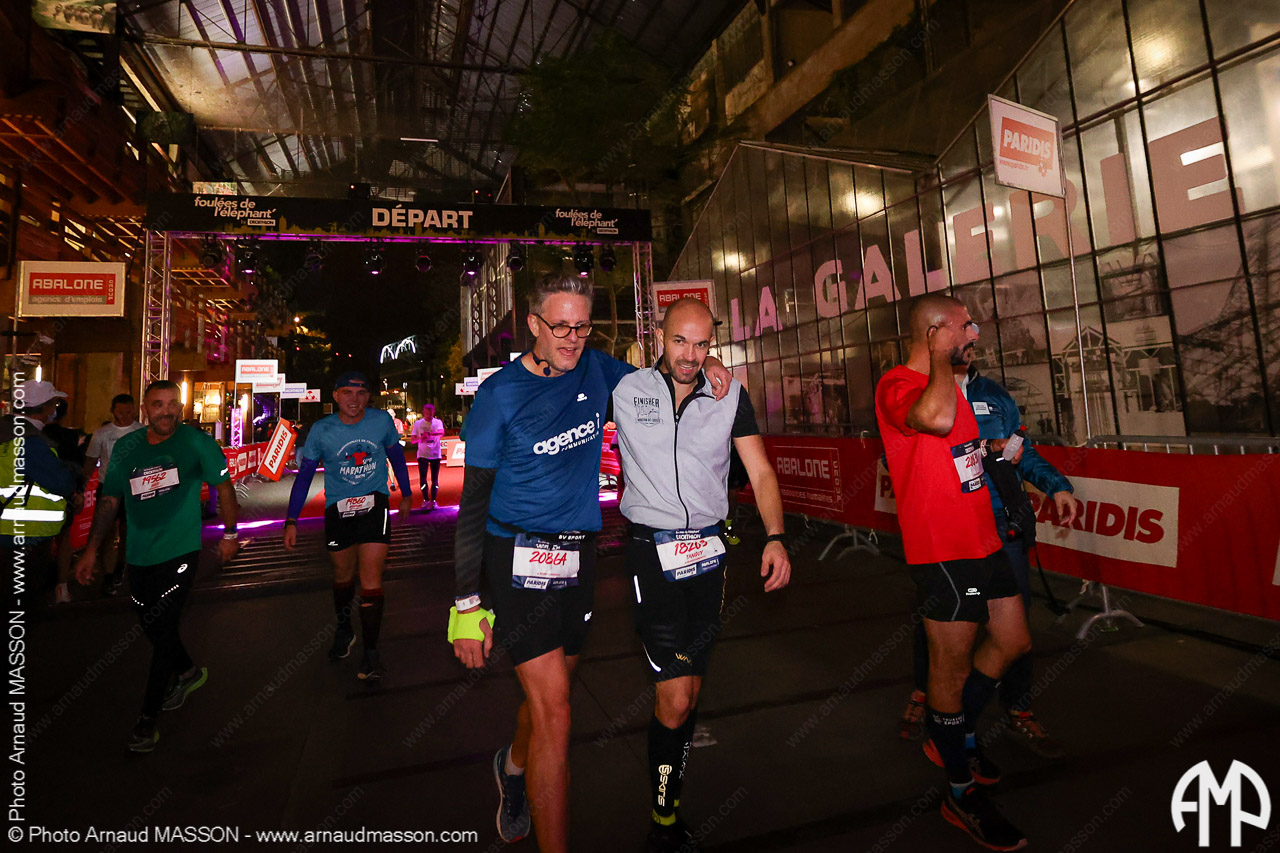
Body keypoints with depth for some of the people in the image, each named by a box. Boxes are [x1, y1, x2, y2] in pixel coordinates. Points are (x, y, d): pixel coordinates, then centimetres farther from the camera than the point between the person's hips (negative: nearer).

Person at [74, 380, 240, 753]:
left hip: (179, 552, -5)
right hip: (138, 555, 5)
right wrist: (91, 550, 10)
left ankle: (148, 716, 12)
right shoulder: (126, 447, 4)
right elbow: (109, 500, 11)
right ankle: (188, 672, 44)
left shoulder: (197, 442, -7)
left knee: (163, 628, -4)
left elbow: (223, 486, 1)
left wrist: (230, 534, 3)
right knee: (152, 626, 17)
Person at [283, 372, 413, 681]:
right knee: (343, 575, 16)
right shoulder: (321, 430, -7)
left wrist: (406, 494, 18)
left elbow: (396, 455, 10)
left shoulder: (382, 421, -8)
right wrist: (291, 521, -3)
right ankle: (344, 629, 44)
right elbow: (304, 474, 0)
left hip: (375, 504, -1)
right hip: (338, 508, 2)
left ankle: (371, 654, -1)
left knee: (371, 578, -10)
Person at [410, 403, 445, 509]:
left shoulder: (438, 422, -1)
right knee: (422, 477, -5)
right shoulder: (418, 423, 2)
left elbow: (441, 433, -21)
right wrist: (420, 438, -23)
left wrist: (429, 434, -38)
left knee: (435, 479, 4)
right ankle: (425, 500, 4)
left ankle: (433, 500, 12)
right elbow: (413, 439, 0)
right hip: (422, 454, 0)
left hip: (435, 454, 0)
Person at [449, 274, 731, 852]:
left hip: (579, 555, 5)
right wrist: (466, 603, -10)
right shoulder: (500, 393, -10)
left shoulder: (595, 371, 2)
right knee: (553, 711, -9)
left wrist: (699, 363, 0)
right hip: (519, 559, -4)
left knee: (552, 692, 19)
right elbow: (473, 502, -7)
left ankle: (514, 764, 51)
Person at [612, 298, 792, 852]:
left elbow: (761, 473, 2)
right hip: (651, 550, -3)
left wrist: (775, 538, -10)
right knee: (676, 696, -7)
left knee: (690, 690, 13)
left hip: (708, 548, 3)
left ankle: (670, 799, 36)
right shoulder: (627, 389, -4)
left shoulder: (731, 396, 2)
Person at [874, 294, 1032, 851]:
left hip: (981, 538, 10)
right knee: (953, 666, 3)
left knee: (1013, 642, 19)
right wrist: (943, 359, -23)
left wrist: (991, 449, 14)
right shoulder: (897, 385, -16)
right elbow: (937, 420, -39)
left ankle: (955, 739, 38)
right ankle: (961, 795, 23)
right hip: (942, 549, -10)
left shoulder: (948, 384, 16)